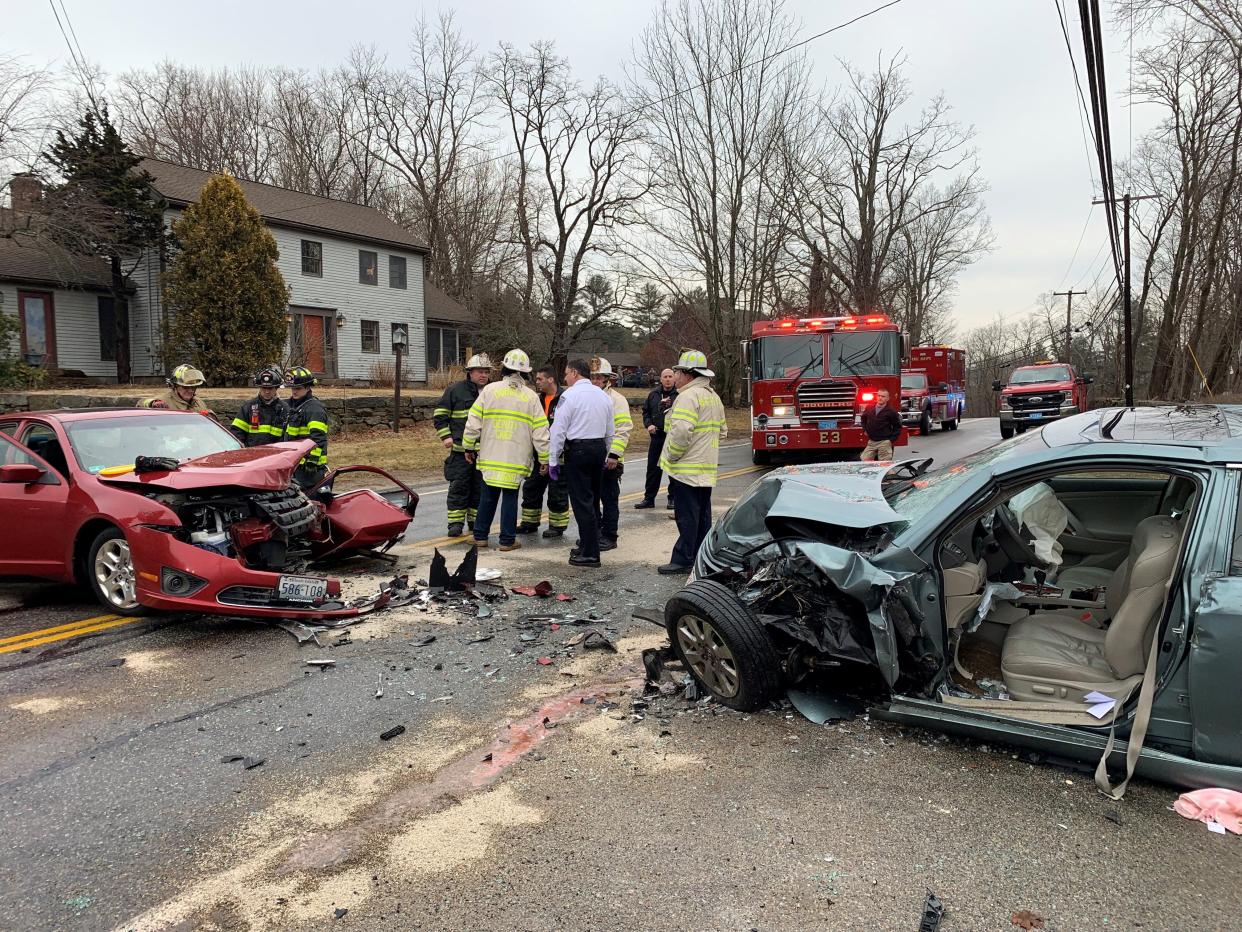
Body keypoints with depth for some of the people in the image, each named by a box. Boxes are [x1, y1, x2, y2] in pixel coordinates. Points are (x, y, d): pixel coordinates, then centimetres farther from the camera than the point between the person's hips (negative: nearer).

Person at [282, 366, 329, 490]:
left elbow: (317, 438, -21)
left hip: (309, 466, -10)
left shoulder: (315, 409, -13)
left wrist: (312, 460, -26)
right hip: (296, 463, 10)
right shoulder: (295, 406, 20)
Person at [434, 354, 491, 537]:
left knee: (480, 487, 10)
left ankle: (476, 520, 21)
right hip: (460, 449, -4)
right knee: (458, 487, -2)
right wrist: (445, 436, -6)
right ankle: (456, 522, 4)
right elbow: (440, 414, 2)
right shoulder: (455, 390, -1)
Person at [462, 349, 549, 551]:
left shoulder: (489, 390, 1)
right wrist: (544, 459, 8)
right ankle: (507, 540, 8)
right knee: (510, 497, 5)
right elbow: (540, 432, 1)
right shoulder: (531, 397, 2)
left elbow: (473, 422, 2)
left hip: (489, 457, 1)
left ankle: (480, 536, 18)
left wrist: (469, 447, 13)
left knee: (487, 496, 11)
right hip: (516, 459, -1)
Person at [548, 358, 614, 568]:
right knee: (592, 500, 17)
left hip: (577, 450, -7)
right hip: (599, 448, 7)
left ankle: (590, 554, -4)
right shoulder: (603, 396, 10)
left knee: (582, 502, -4)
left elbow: (559, 430, -12)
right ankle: (588, 545, 28)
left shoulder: (570, 395, -10)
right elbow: (610, 431, 15)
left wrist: (553, 459, -7)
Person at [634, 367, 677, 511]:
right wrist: (648, 424, 1)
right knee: (653, 468, 8)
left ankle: (673, 498, 18)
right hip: (657, 436, 4)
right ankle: (649, 498, 16)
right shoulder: (654, 394, 8)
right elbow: (645, 411, 16)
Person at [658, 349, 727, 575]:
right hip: (707, 468, 10)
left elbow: (681, 431, -27)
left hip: (687, 469, -9)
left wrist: (671, 456, -15)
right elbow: (722, 431, 22)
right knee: (702, 514, 14)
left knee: (686, 516, -5)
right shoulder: (714, 396, 15)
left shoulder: (689, 396, -17)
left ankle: (683, 560, 0)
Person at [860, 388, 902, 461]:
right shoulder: (869, 409, 6)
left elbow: (897, 427, -1)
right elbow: (864, 418, 26)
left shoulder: (891, 412, -6)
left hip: (884, 442, -5)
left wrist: (892, 439, -6)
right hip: (871, 442, 5)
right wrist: (865, 429, 16)